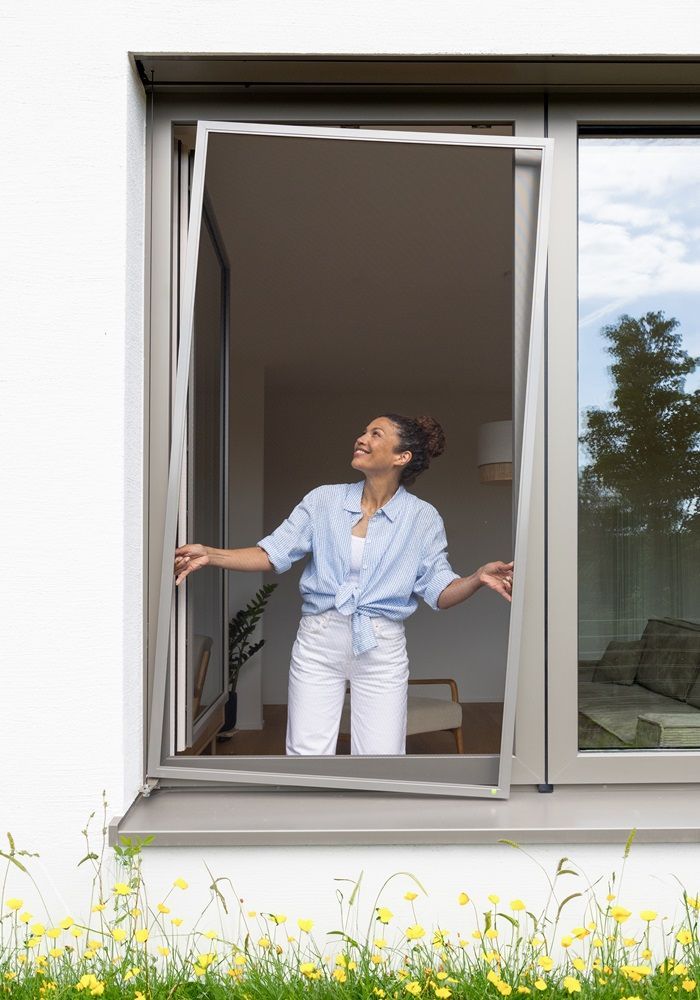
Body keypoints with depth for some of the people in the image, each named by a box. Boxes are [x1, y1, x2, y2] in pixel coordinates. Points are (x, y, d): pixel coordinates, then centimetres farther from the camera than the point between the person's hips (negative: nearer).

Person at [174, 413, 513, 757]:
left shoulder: (422, 518, -1)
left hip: (381, 650, -1)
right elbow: (273, 553, 1)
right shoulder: (323, 500, 3)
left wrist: (477, 578, -23)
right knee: (306, 752, 4)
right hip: (318, 641, 1)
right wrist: (209, 554, -11)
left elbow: (439, 591, -2)